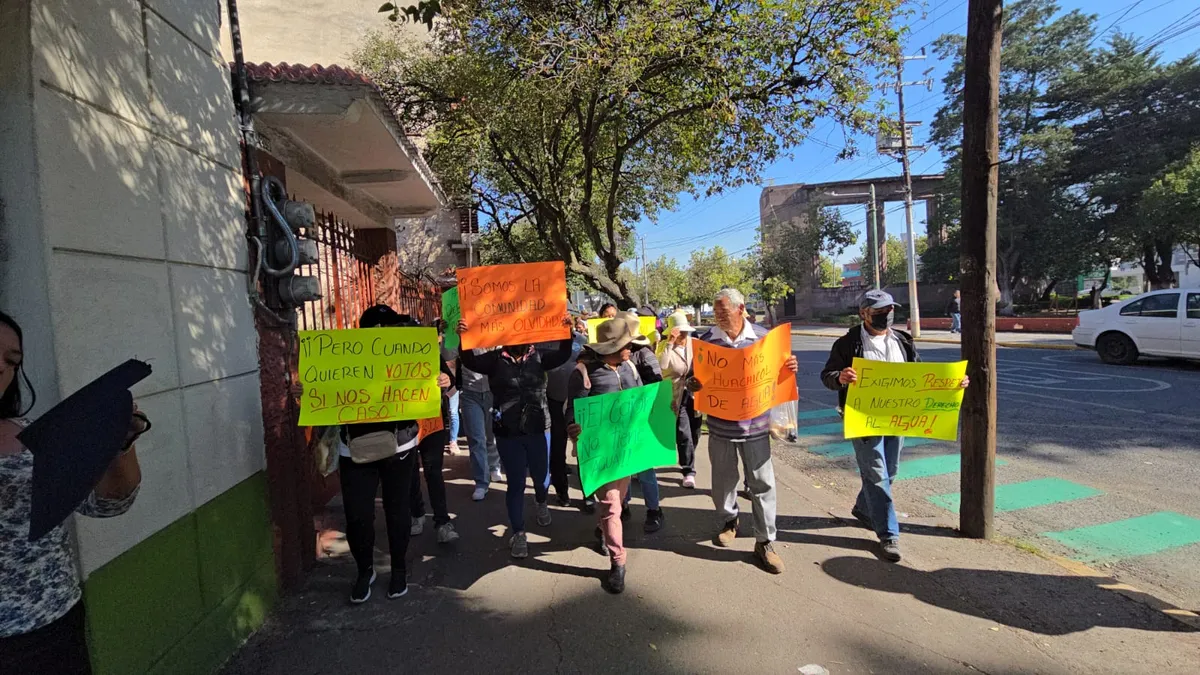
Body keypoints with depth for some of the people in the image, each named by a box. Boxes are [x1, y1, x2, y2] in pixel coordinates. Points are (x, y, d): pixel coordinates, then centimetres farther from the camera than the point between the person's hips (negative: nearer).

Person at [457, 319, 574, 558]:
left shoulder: (538, 357, 2)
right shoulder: (495, 359, -4)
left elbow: (563, 355, -9)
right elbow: (470, 361, -17)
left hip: (538, 429, 2)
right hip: (508, 433, -2)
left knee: (541, 477, 17)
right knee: (516, 483, 6)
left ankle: (541, 502, 52)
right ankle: (518, 533, 22)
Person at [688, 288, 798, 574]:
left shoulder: (763, 337, -3)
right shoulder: (706, 340, -4)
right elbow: (695, 378, 2)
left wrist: (789, 367, -14)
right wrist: (693, 385, -20)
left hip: (755, 425, 0)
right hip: (720, 425, 1)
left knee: (762, 484, 6)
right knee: (723, 481, 16)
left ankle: (765, 542, 21)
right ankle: (729, 520, 43)